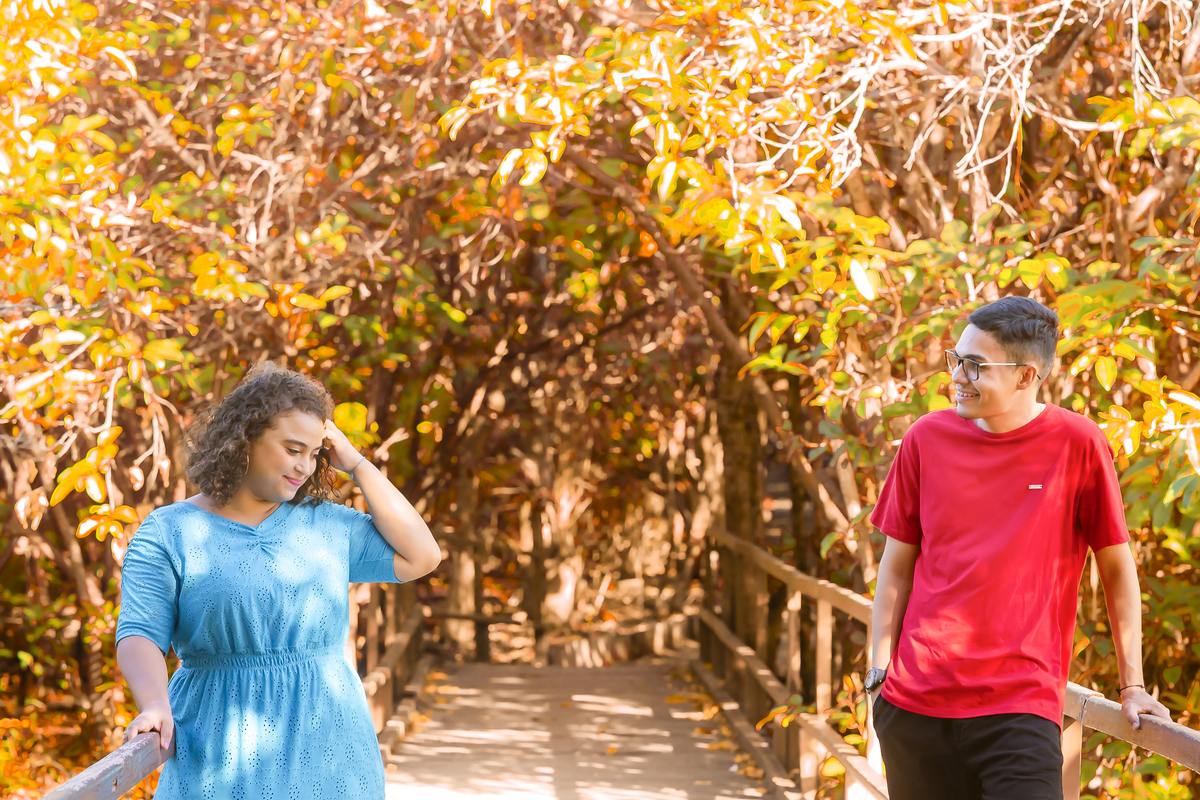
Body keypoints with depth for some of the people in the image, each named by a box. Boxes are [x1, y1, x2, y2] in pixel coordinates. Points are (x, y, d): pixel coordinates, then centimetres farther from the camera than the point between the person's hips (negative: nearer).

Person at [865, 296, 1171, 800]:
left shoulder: (1077, 444, -4)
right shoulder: (927, 439, 4)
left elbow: (1117, 569, 3)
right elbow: (897, 567, 10)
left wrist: (1132, 686, 4)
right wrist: (879, 673, 4)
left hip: (1021, 705, -3)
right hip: (913, 702, 3)